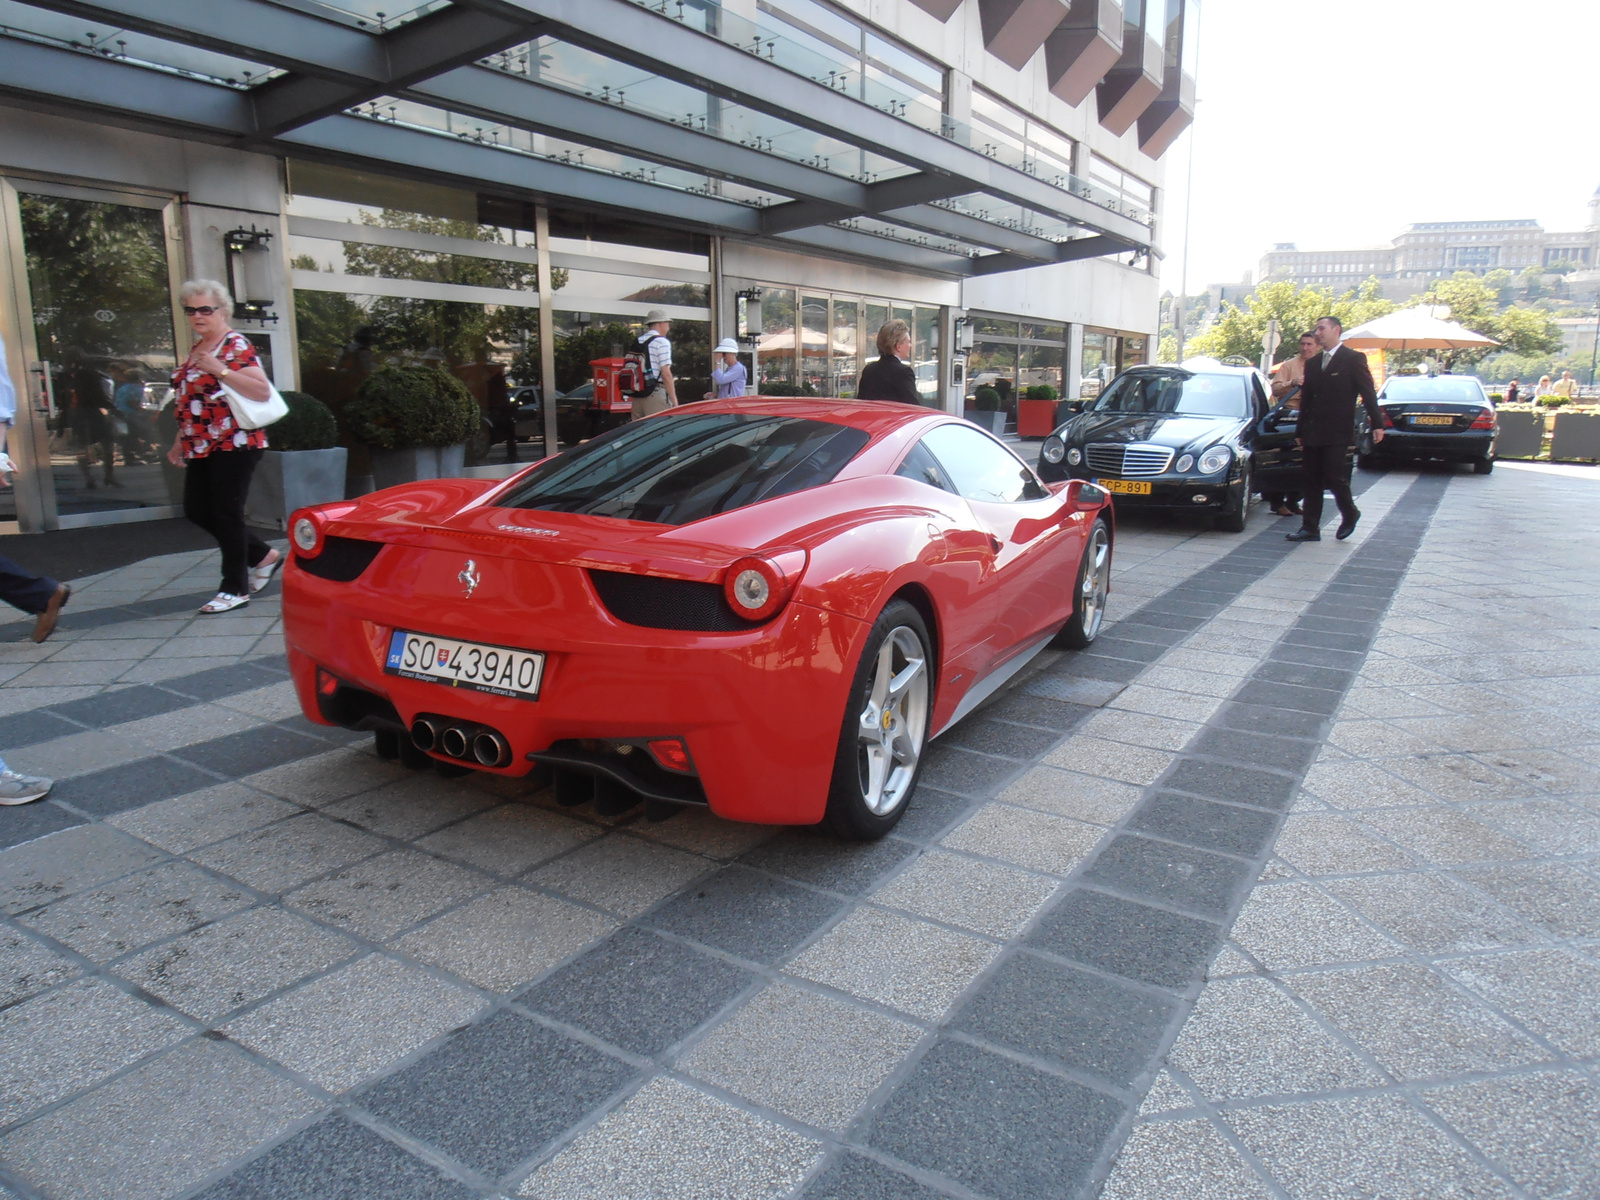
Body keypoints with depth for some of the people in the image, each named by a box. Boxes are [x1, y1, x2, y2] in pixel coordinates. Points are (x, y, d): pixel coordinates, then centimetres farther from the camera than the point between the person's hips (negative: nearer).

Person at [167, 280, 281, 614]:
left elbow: (263, 391, -21)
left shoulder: (236, 346, -9)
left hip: (233, 443, -9)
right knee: (197, 510, 9)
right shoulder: (197, 349, 17)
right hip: (202, 447, 9)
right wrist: (181, 442, 22)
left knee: (227, 513, -5)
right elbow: (191, 401, 23)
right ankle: (262, 555, 24)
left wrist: (221, 370, -26)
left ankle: (235, 589, 5)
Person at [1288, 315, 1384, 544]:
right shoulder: (1312, 363, 16)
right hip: (1313, 433, 6)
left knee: (1335, 477, -6)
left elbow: (1369, 394, -5)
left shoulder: (1354, 359, -2)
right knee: (1309, 481, 4)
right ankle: (1310, 527, 9)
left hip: (1337, 433, -6)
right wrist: (1301, 431, 16)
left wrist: (1377, 424, -12)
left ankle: (1349, 514, 21)